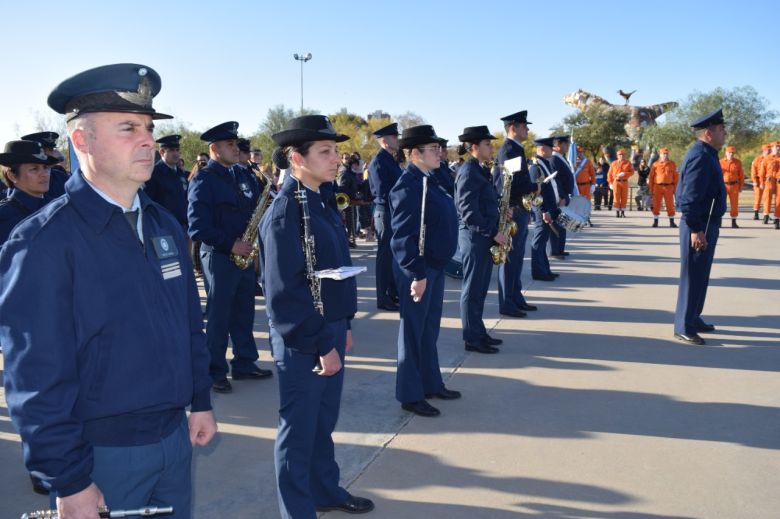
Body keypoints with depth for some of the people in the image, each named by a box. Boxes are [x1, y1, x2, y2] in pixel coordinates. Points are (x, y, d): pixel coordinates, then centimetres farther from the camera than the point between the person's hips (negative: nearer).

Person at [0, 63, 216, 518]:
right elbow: (37, 378, -18)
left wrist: (201, 399, 12)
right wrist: (69, 481, -15)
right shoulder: (44, 241, -18)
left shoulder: (165, 225, 4)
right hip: (102, 454, -6)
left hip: (175, 436, 7)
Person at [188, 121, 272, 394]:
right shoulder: (203, 180, -11)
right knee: (218, 317, 2)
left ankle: (244, 364, 27)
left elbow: (250, 208, 20)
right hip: (219, 256, -7)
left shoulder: (238, 175, 13)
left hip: (244, 254, 7)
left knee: (244, 313, 14)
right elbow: (198, 226, -18)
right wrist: (230, 245, -20)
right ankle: (215, 373, 14)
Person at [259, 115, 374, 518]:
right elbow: (285, 293, -20)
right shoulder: (285, 211, -18)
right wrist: (320, 344, -18)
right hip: (303, 344, -8)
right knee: (299, 429, 9)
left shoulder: (322, 200, 8)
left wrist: (343, 326, 15)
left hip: (331, 332, 8)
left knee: (324, 421, 22)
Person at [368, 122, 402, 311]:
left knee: (395, 255, 16)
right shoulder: (379, 161, -14)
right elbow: (384, 193, -19)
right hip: (386, 212, -9)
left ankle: (394, 293, 27)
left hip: (396, 212, 9)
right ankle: (383, 299, 8)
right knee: (385, 256, -1)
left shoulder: (391, 160, 14)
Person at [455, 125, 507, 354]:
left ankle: (479, 333, 24)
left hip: (483, 236, 9)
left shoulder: (480, 170, 14)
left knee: (480, 289, 15)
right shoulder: (468, 172, -15)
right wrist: (493, 233, -18)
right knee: (473, 289, -1)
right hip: (474, 237, -9)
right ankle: (472, 338, 8)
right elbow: (469, 212, -20)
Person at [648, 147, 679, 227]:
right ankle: (655, 221, 10)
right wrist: (651, 189, 1)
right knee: (656, 205, 1)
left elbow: (676, 177, 7)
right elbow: (651, 177, 5)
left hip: (669, 187, 0)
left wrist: (675, 188, 2)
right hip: (658, 187, 0)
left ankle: (672, 222, 11)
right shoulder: (655, 164, 4)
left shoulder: (672, 164, 6)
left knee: (670, 205, 3)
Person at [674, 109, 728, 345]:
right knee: (693, 277, -3)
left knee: (700, 276, 18)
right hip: (700, 226, -10)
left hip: (707, 224, 10)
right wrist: (696, 229, -25)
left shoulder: (706, 154, 14)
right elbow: (691, 197, -24)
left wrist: (701, 227, 20)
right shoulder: (701, 156, -18)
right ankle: (684, 328, 5)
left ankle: (693, 319, 30)